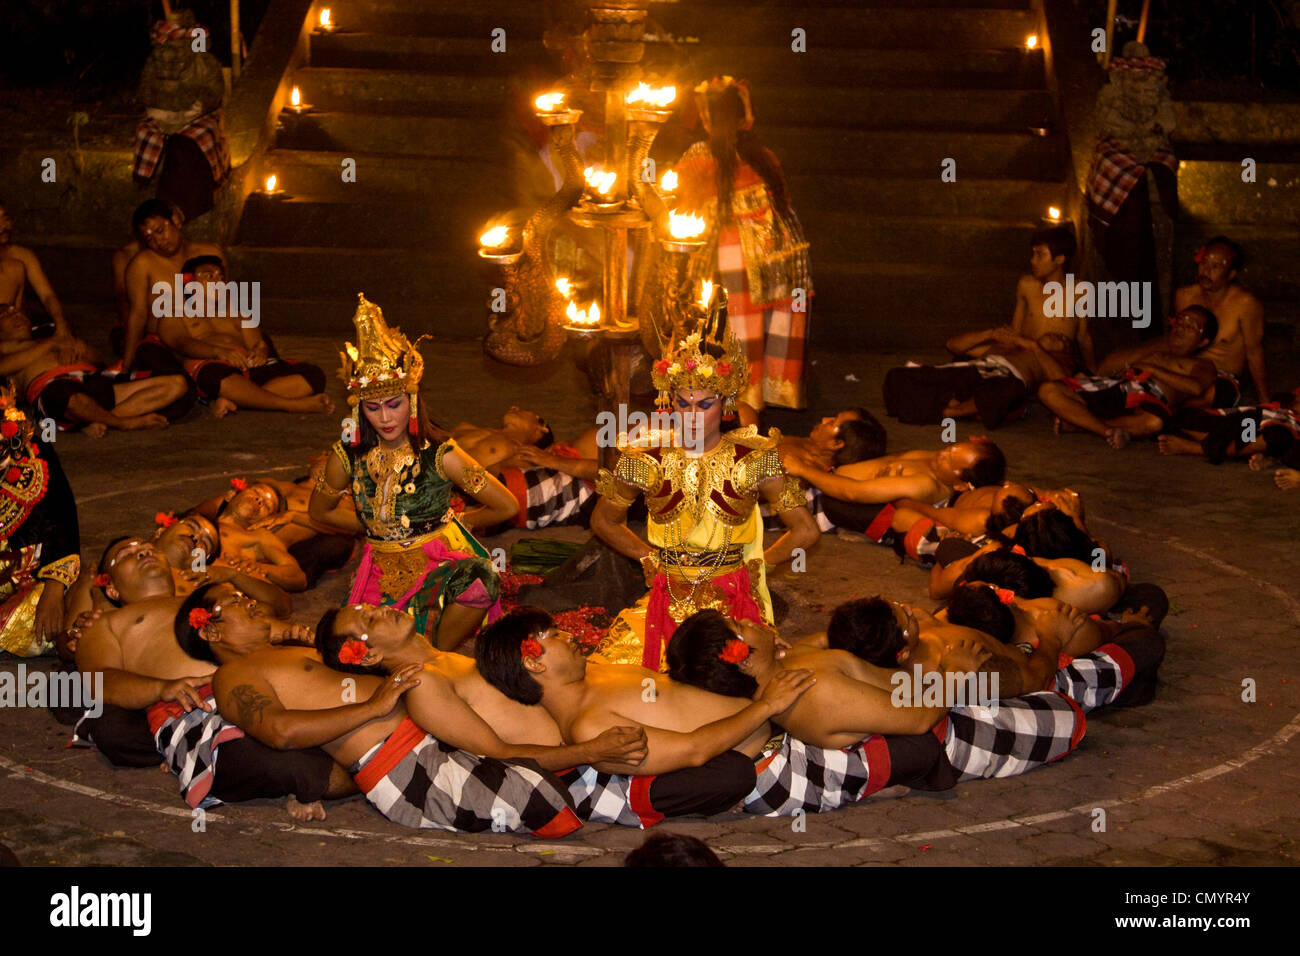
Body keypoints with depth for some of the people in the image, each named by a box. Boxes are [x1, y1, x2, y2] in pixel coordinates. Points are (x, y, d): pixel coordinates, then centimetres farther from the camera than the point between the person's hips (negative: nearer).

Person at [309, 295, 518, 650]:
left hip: (441, 567, -2)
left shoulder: (440, 456, -11)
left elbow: (506, 507, -4)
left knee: (479, 578, -37)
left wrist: (447, 524, 6)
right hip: (384, 577, 2)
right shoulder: (347, 458, -3)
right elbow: (319, 511, 17)